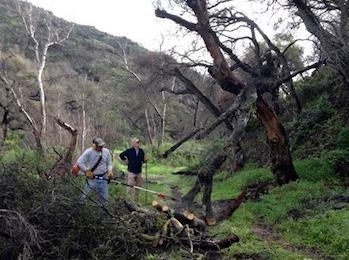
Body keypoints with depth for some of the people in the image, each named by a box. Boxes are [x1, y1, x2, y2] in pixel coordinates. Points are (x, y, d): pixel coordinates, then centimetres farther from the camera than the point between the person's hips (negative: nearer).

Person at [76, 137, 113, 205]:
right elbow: (79, 163, -12)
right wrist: (87, 171, -11)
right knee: (84, 195, 0)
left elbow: (109, 163, 11)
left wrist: (110, 170, -8)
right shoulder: (88, 152, -13)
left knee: (104, 198, 10)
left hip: (103, 179, 4)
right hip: (92, 178, -4)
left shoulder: (106, 151, 1)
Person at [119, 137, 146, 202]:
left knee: (138, 187, 13)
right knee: (130, 187, -5)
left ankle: (135, 201, 27)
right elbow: (121, 155, 2)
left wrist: (144, 159, -8)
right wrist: (125, 161, 1)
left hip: (139, 172, 5)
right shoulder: (129, 151, -9)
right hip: (131, 172, -5)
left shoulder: (141, 151, 3)